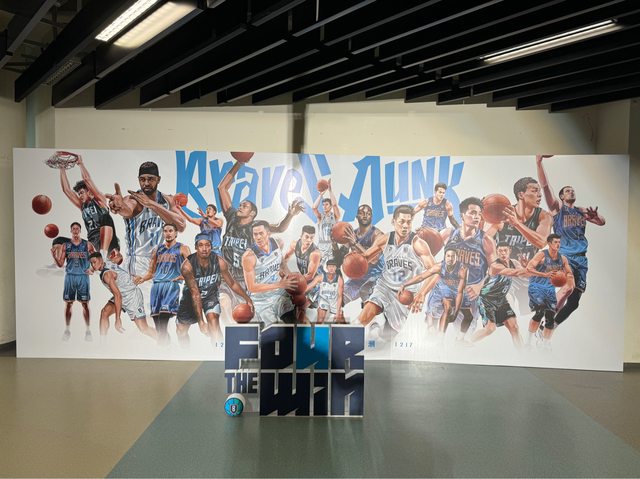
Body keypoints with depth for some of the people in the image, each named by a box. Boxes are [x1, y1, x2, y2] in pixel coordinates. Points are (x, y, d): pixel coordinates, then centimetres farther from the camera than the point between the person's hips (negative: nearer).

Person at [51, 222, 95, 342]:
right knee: (68, 304, 6)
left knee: (85, 304, 1)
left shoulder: (87, 244, 2)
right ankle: (67, 330, 17)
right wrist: (53, 254, -13)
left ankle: (88, 331, 7)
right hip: (70, 276, 1)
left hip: (83, 277, -1)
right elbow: (60, 264, 2)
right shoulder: (65, 245, 4)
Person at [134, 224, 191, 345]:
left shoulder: (182, 249, 6)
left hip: (172, 284, -5)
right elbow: (151, 272, 22)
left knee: (164, 314, -20)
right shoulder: (157, 250, 19)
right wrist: (142, 278, 2)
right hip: (156, 285, 5)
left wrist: (183, 276, -19)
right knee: (156, 316, 3)